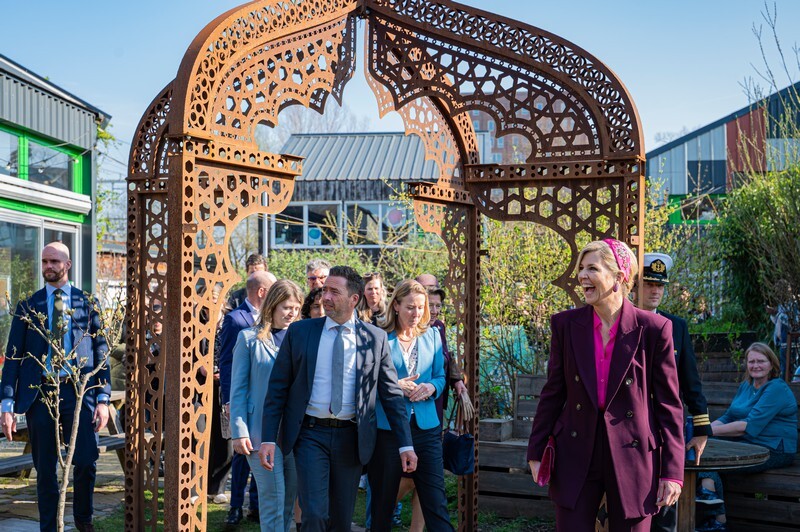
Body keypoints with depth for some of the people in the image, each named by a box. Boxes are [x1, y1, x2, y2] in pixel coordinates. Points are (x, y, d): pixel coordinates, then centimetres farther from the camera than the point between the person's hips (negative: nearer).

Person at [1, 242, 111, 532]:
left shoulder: (88, 303, 7)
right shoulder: (28, 307, 8)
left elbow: (101, 352, 5)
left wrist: (103, 399, -3)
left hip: (79, 390, -1)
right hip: (39, 391, 1)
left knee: (86, 461, -6)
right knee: (45, 469, 6)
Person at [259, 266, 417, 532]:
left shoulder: (375, 338, 1)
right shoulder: (299, 331, 1)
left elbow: (392, 393, 3)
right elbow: (278, 388, 2)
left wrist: (406, 445, -2)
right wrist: (268, 439, -5)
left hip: (351, 438, 1)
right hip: (311, 434, -1)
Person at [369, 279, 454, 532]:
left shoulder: (431, 335, 10)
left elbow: (440, 377, 13)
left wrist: (430, 387, -9)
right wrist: (395, 386, -15)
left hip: (426, 426, 2)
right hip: (386, 426, -2)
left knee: (436, 502, -4)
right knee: (383, 500, 9)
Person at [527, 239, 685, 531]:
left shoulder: (654, 329, -7)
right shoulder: (565, 325, 1)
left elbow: (669, 404, -3)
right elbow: (553, 392, 8)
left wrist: (672, 471, -5)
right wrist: (536, 451, 7)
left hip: (633, 457, -2)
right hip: (576, 456, 2)